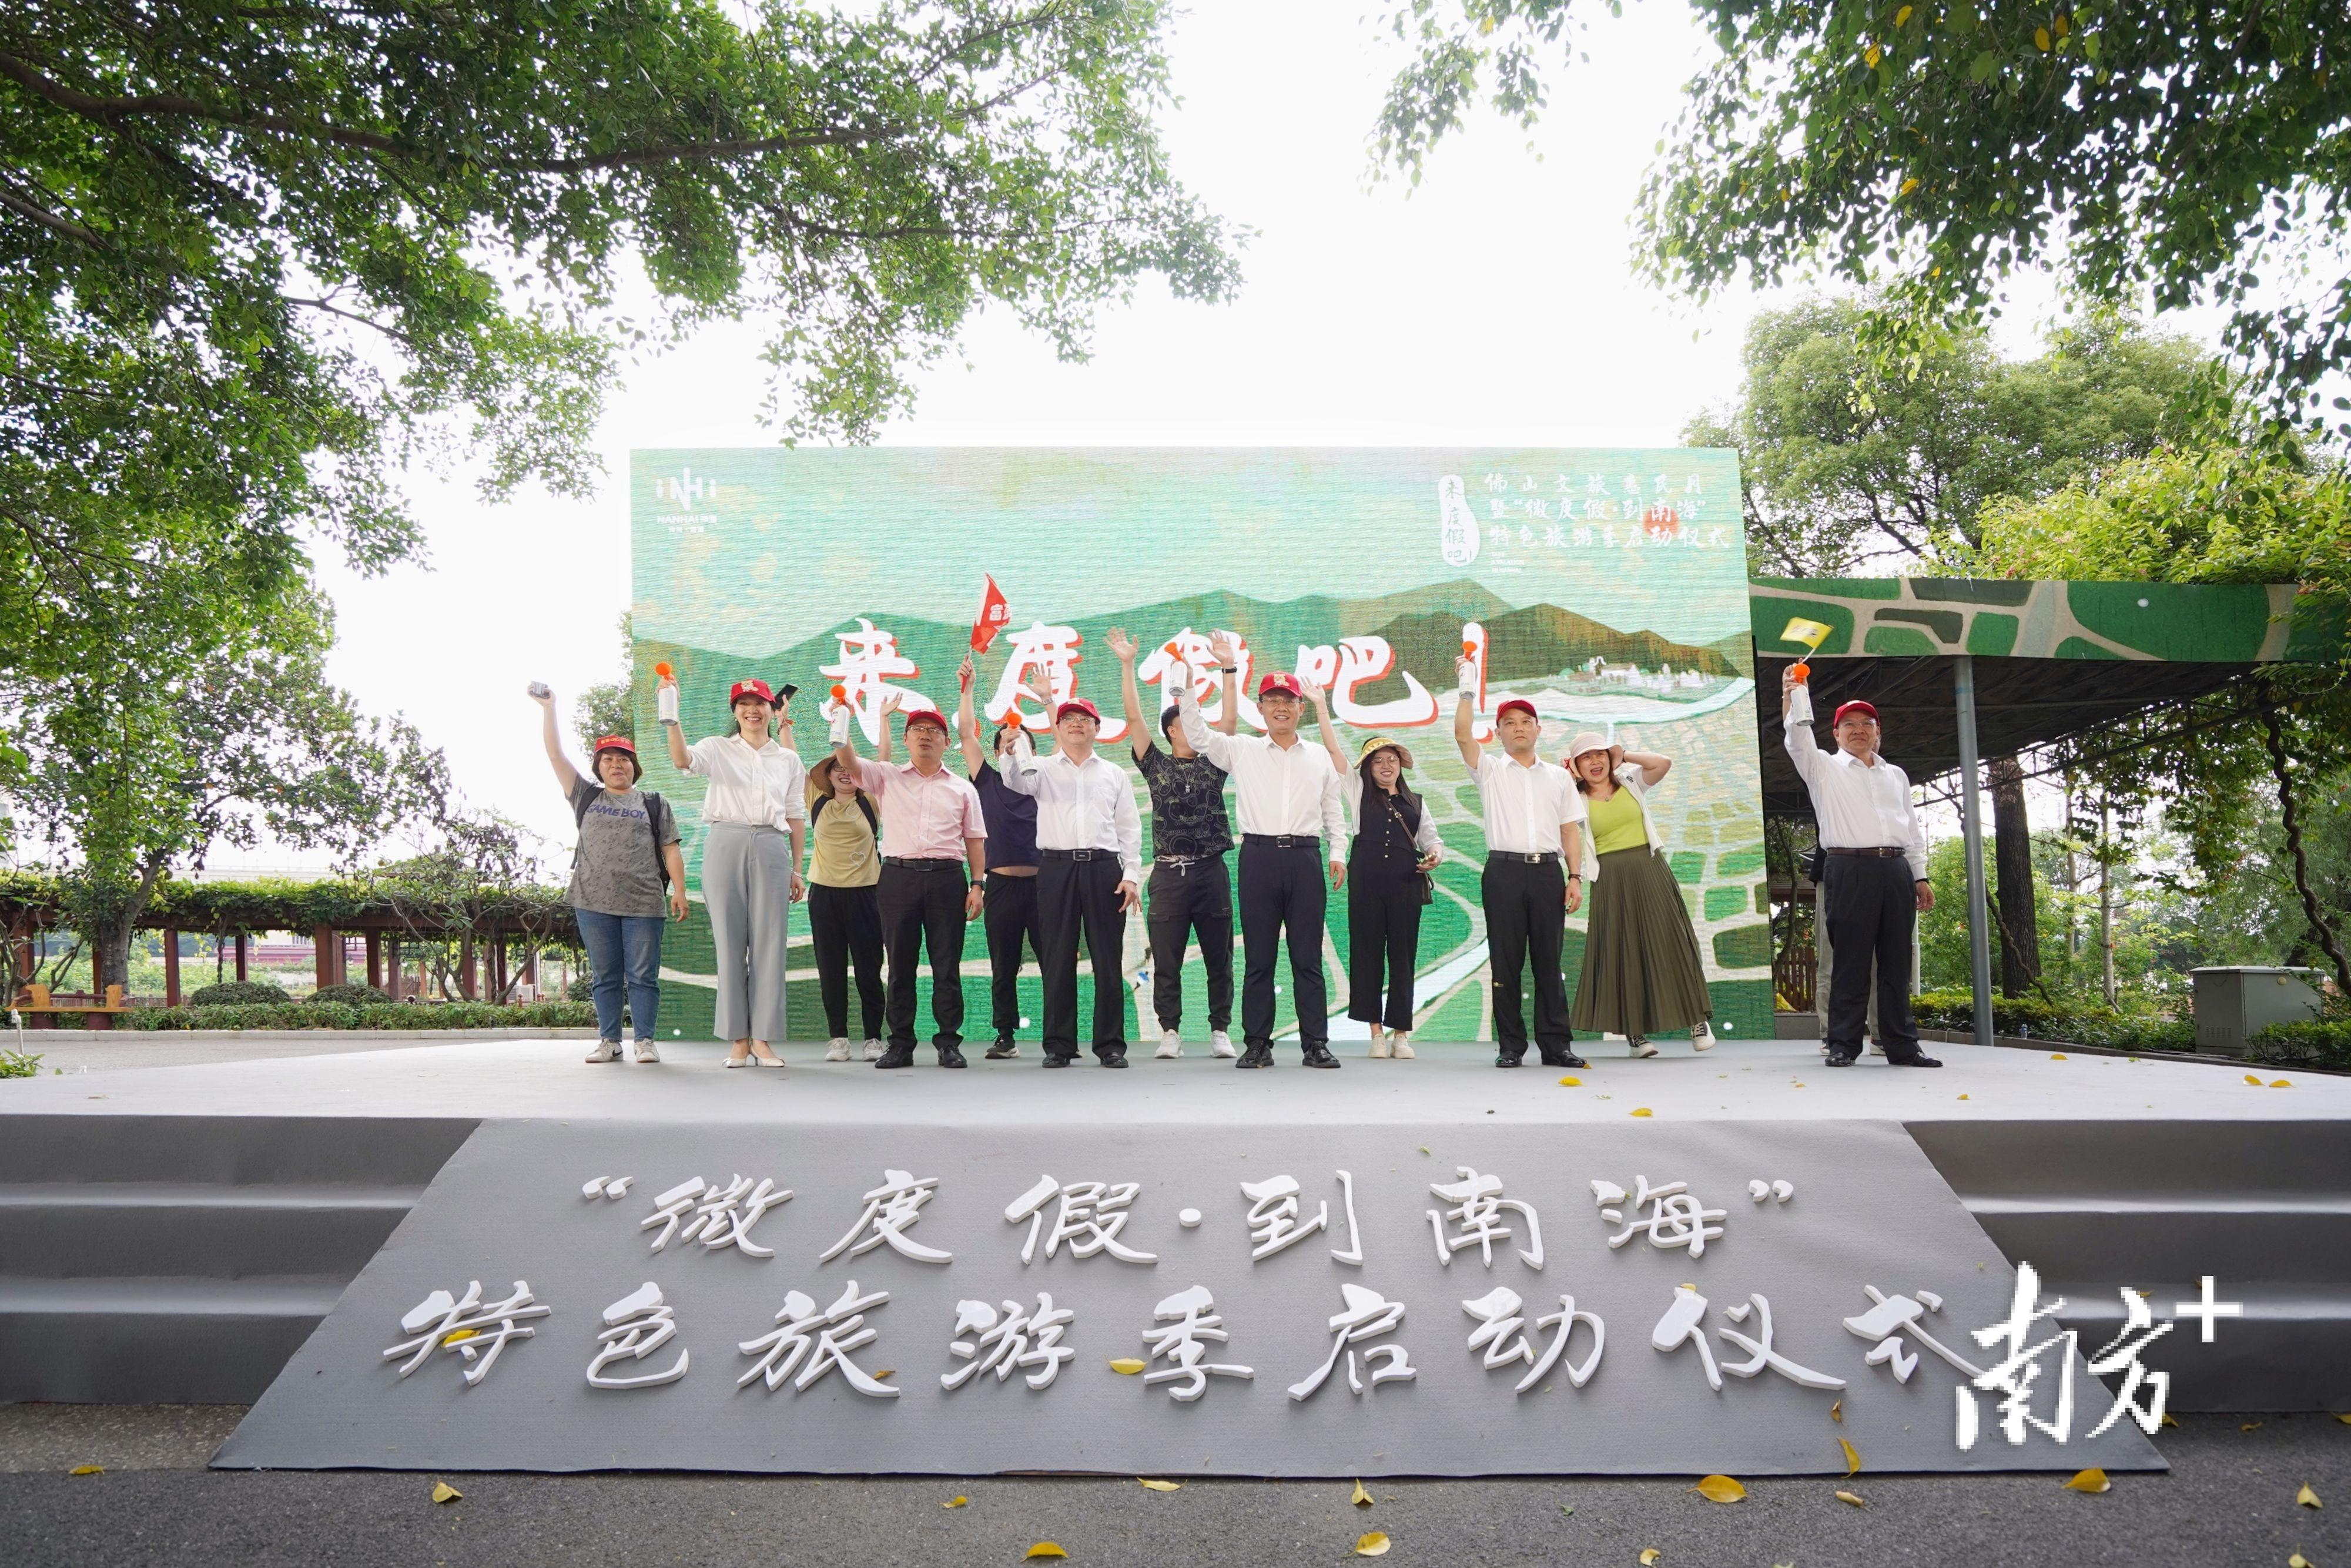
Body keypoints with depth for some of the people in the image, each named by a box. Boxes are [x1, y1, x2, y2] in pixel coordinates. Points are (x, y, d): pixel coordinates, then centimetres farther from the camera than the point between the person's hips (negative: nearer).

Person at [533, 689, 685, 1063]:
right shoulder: (586, 796, 15)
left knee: (643, 975, -2)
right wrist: (548, 708, 6)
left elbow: (670, 850, 5)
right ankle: (609, 1040, 12)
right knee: (605, 976, 6)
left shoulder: (654, 804, 11)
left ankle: (645, 1040, 3)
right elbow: (555, 755, 11)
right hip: (593, 902, 2)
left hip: (643, 903, -2)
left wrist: (679, 890, -5)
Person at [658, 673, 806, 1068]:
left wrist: (797, 869, 10)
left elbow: (796, 817, 14)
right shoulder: (718, 748, 8)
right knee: (730, 942, -1)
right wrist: (671, 716, -26)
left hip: (771, 848, 2)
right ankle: (737, 1039, 5)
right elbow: (683, 760, -13)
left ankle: (762, 1039, 4)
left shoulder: (788, 759, 15)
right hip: (725, 843, -1)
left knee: (769, 943, -1)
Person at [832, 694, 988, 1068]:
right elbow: (850, 763, -5)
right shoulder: (887, 777, 11)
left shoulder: (962, 788, 13)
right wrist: (841, 728, -22)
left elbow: (975, 840, 10)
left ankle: (949, 1043, 9)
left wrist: (977, 886, 2)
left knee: (947, 966, 2)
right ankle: (901, 1044, 11)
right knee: (900, 964, 4)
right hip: (898, 875, 0)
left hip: (947, 878, 0)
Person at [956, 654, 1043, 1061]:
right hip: (1002, 885, 1)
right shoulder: (988, 781, 10)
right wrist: (965, 688, 3)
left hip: (1042, 882, -1)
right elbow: (966, 733, 6)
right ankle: (1005, 1038, 15)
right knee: (1003, 969, 7)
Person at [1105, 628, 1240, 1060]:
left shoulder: (1212, 765, 11)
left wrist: (1229, 670, 2)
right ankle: (1170, 1032, 9)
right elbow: (1134, 718, 3)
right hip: (1170, 873, -1)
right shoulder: (1156, 766, 8)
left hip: (1211, 871, 1)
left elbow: (1231, 718, 6)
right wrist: (1127, 665, 0)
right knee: (1166, 960, 2)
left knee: (1219, 958, 4)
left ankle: (1220, 1031, 11)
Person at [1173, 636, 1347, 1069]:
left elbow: (1333, 808, 19)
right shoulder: (1242, 750, 8)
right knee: (1258, 957, 3)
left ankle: (1315, 1043, 8)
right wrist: (1186, 683, -7)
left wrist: (1338, 851, 8)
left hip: (1305, 857, 1)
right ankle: (1257, 1044, 9)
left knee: (1308, 957, 3)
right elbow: (1197, 734, 2)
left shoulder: (1320, 757, 14)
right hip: (1260, 856, -1)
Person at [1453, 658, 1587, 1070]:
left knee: (1549, 960, 2)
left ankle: (1556, 1044, 5)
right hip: (1504, 870, -1)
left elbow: (1570, 829, 13)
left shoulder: (1558, 776, 17)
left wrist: (1575, 876, 3)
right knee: (1506, 961, -1)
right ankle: (1510, 1046, 4)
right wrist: (1468, 690, -9)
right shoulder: (1490, 770, 11)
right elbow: (1462, 735, -5)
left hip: (1548, 871, 2)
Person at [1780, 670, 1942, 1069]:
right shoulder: (1825, 768, 11)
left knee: (1896, 962, 4)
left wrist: (1920, 876, 17)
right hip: (1850, 871, -4)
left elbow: (1912, 828, 23)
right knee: (1851, 961, -6)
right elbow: (1798, 736, -7)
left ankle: (1902, 1045, 8)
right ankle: (1843, 1045, -2)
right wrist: (1793, 692, -18)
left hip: (1896, 871, 4)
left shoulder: (1896, 776, 23)